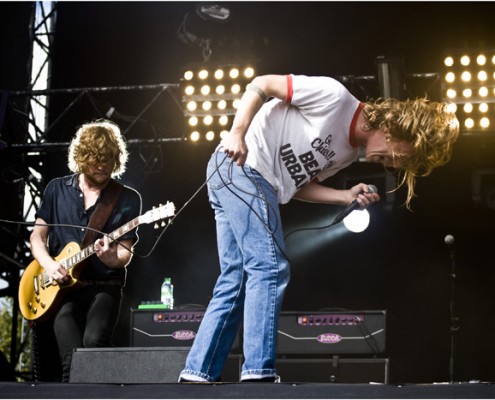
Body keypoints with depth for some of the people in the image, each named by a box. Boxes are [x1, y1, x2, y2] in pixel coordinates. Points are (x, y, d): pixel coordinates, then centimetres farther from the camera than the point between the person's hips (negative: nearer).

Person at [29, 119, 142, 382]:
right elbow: (37, 235, 12)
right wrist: (48, 264, -8)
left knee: (94, 340, -31)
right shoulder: (57, 189, 10)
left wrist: (111, 258, -23)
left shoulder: (128, 199, 3)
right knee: (73, 358, -21)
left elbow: (125, 253, 0)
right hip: (62, 287, 1)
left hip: (104, 287, -1)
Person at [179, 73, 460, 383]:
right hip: (240, 165, -10)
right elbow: (261, 85, -12)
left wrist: (347, 196, 0)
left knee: (235, 283, 7)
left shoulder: (349, 152, 14)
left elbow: (298, 185, 13)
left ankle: (197, 375, 8)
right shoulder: (335, 97, -13)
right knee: (270, 269, -14)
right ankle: (259, 374, -17)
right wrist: (237, 133, -22)